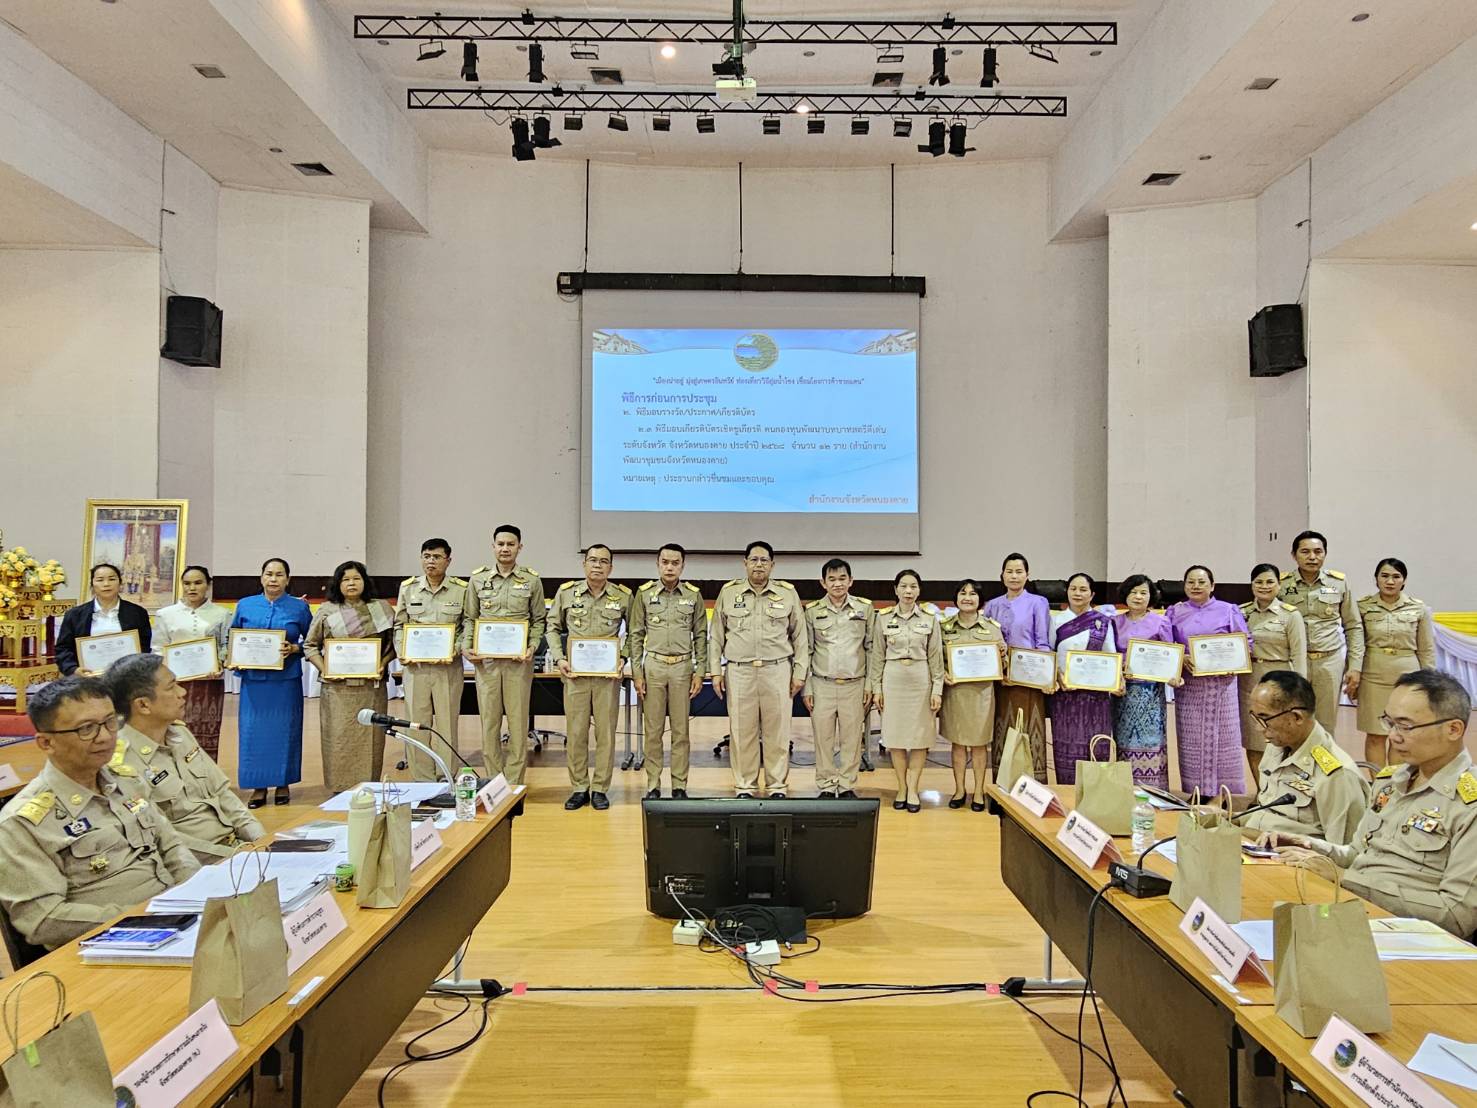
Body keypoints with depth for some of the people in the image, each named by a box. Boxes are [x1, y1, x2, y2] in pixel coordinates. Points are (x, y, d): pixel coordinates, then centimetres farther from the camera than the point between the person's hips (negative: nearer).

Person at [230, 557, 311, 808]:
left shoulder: (300, 607, 3)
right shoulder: (245, 606, 8)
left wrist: (295, 649, -11)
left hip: (286, 680, -1)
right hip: (254, 679, 1)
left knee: (284, 730, 4)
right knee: (253, 731, 2)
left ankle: (283, 784, 18)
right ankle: (258, 786, 14)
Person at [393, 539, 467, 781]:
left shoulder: (461, 589, 0)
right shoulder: (408, 588, 8)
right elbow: (399, 625, 13)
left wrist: (455, 650, -11)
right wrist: (401, 652, -2)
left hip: (448, 667, -2)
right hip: (414, 665, 2)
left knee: (447, 723, 2)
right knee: (416, 723, 5)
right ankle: (422, 781, 14)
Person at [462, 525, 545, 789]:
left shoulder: (531, 580, 3)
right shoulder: (477, 579, 7)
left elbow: (539, 620, 7)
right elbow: (469, 618, 12)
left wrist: (532, 647, -7)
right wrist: (466, 647, -2)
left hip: (519, 659, -1)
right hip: (485, 659, 1)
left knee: (518, 722, 1)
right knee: (489, 721, 5)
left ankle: (514, 784, 9)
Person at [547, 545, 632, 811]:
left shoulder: (623, 596, 1)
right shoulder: (566, 592, 3)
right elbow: (553, 628, 11)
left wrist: (623, 657, -3)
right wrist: (559, 659, 0)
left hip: (608, 673, 0)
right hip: (575, 672, 1)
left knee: (606, 732, 3)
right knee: (576, 732, 4)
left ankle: (600, 789, 14)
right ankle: (579, 789, 16)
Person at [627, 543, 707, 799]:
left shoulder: (694, 595, 4)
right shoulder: (644, 593, 2)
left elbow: (700, 636, 7)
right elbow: (636, 635, 4)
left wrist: (699, 672, 0)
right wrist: (637, 673, -2)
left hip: (683, 667, 0)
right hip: (653, 666, 0)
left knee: (680, 731, 4)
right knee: (653, 730, 4)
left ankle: (679, 786, 12)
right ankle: (653, 785, 12)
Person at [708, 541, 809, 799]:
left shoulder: (788, 593, 5)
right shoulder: (728, 592, 6)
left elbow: (800, 636, 8)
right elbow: (716, 636, 9)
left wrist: (800, 673, 3)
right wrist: (715, 671, 4)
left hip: (777, 671, 0)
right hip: (739, 672, 0)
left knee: (777, 731, 4)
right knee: (742, 731, 5)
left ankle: (778, 786, 16)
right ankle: (745, 786, 16)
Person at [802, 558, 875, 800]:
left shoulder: (865, 609, 3)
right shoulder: (812, 611, 2)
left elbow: (872, 650, 6)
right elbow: (805, 651, 5)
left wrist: (871, 685, 1)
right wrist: (805, 688, 2)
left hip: (855, 685, 0)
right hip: (822, 686, 0)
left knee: (852, 738, 4)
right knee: (823, 738, 3)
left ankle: (847, 786, 16)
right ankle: (826, 787, 15)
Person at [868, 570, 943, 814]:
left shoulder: (930, 618, 1)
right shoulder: (883, 618, 2)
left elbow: (936, 656, 2)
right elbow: (877, 656, 6)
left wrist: (937, 689, -2)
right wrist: (876, 687, 3)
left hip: (921, 680, 0)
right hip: (893, 679, 0)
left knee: (920, 736, 2)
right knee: (895, 735, 4)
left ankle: (913, 789, 12)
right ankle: (902, 788, 16)